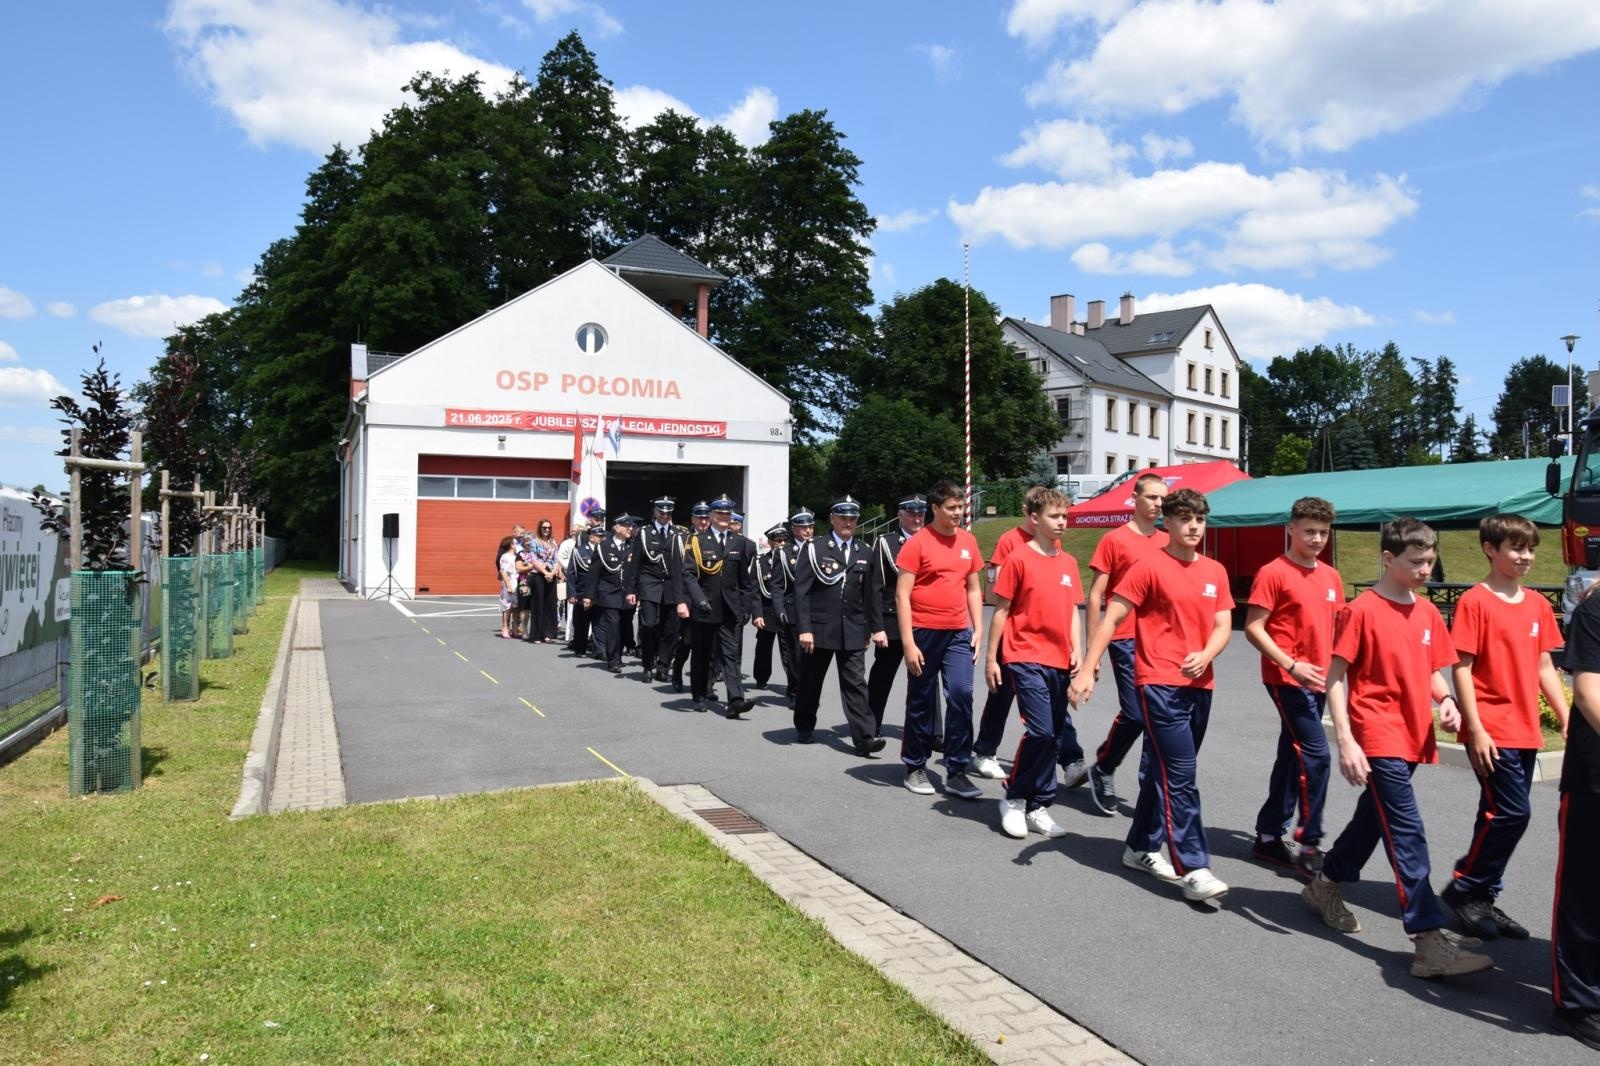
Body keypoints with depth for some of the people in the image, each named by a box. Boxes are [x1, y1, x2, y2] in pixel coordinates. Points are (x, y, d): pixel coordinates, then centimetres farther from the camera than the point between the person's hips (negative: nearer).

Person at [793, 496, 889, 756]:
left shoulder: (865, 553, 9)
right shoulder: (814, 549, -3)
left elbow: (872, 594, 10)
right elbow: (801, 591, -8)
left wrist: (877, 627, 6)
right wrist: (804, 628, -14)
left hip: (853, 631, 2)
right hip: (819, 628, -2)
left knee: (856, 684, -4)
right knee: (810, 683, 11)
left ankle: (864, 737, -8)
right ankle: (804, 729, 29)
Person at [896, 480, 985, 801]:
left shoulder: (968, 541, 7)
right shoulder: (917, 543, -7)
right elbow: (902, 595, -9)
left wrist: (978, 630, 7)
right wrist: (908, 643, -14)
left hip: (958, 633, 4)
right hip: (924, 632, -3)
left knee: (961, 695, -7)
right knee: (921, 701, 7)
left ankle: (957, 771, 3)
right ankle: (915, 768, 22)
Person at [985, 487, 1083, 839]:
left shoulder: (1068, 563, 11)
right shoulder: (1019, 559, -5)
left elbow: (1072, 611, 16)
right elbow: (1001, 611, -3)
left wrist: (1077, 650, 3)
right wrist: (991, 658, -3)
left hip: (1059, 662, 6)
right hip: (1027, 658, -6)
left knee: (1053, 737, 8)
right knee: (1040, 730, -14)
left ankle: (1039, 807, 19)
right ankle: (1014, 799, 5)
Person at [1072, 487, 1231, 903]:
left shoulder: (1215, 572, 10)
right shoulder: (1150, 567, -7)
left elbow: (1223, 627, 10)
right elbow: (1111, 619, -8)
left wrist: (1205, 656, -11)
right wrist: (1087, 669, -15)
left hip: (1199, 686, 6)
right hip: (1160, 685, -6)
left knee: (1162, 770, 16)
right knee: (1180, 777, -8)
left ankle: (1141, 848, 29)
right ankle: (1193, 869, -4)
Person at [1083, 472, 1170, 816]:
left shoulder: (1167, 543, 11)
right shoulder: (1115, 540, -3)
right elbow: (1095, 597, -3)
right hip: (1127, 640, -5)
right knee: (1134, 714, -6)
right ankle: (1102, 770, 18)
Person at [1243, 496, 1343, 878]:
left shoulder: (1331, 577, 10)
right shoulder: (1273, 573, -10)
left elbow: (1336, 628, 19)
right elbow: (1253, 629, -12)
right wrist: (1291, 665, -19)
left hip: (1316, 681, 7)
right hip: (1287, 679, -7)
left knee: (1292, 756, 13)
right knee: (1315, 754, -11)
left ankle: (1269, 836, 24)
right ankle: (1309, 844, -1)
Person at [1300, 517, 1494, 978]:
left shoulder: (1427, 613, 8)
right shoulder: (1361, 610, -11)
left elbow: (1433, 671, 19)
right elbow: (1335, 678, -12)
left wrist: (1446, 701, -4)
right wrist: (1345, 741, -18)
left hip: (1411, 737, 7)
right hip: (1377, 737, -7)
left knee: (1373, 817, 19)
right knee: (1407, 834, -10)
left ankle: (1326, 885, 39)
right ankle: (1430, 942, -8)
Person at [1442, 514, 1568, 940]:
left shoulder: (1538, 605, 11)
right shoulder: (1475, 601, -9)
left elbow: (1544, 668, 15)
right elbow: (1462, 669, -11)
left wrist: (1568, 720, 10)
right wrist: (1475, 729, -15)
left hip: (1525, 731, 7)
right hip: (1491, 732, -7)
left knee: (1500, 815, 11)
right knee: (1512, 812, -10)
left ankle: (1482, 899, 22)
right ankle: (1464, 889, 6)